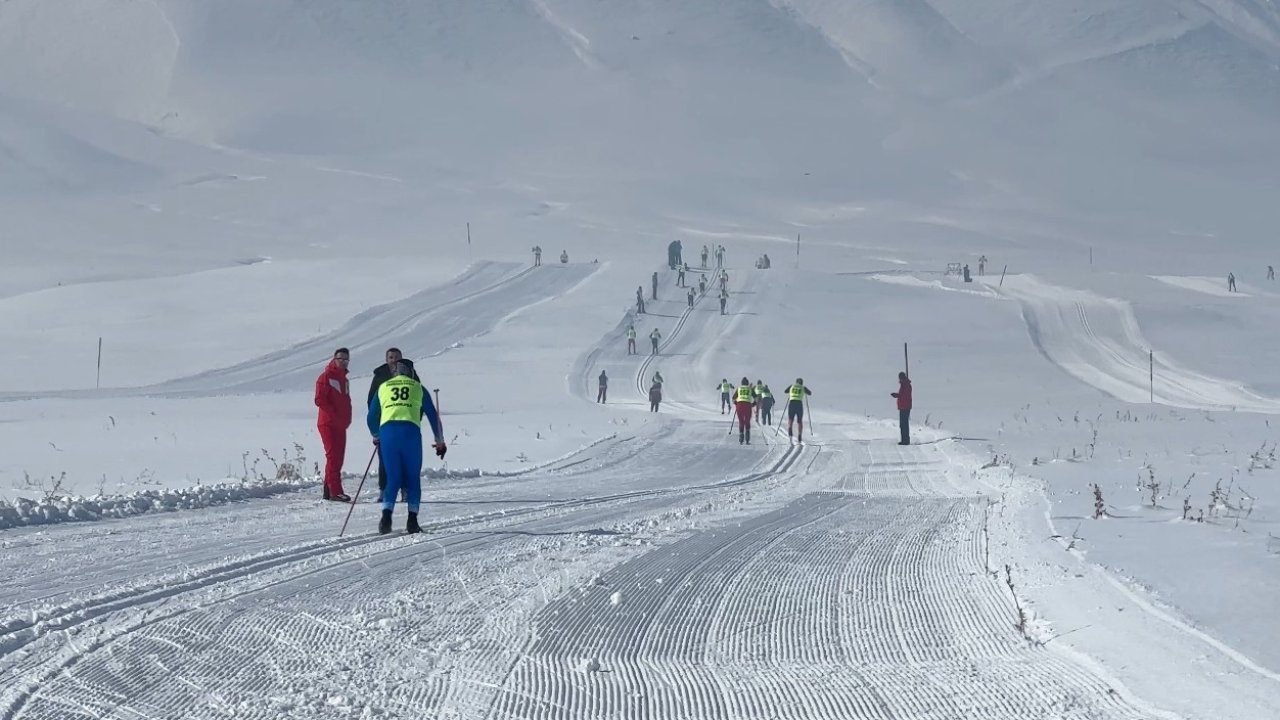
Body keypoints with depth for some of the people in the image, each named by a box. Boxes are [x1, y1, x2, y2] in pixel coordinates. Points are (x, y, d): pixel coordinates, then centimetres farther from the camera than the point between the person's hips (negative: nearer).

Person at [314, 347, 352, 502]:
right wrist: (336, 416, -16)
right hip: (328, 424, -8)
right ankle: (335, 491, -19)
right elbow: (320, 400, -13)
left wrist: (347, 418, 7)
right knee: (333, 455, -14)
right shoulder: (326, 377, -5)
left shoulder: (344, 379, 20)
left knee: (338, 457, 7)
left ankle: (329, 491, 13)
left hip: (340, 425, 8)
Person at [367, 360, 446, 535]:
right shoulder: (418, 387, 22)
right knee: (413, 479, 10)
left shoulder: (383, 387, 24)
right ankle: (412, 520, -1)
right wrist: (440, 442, 32)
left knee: (393, 478, 9)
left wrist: (376, 437, 46)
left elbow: (371, 418, 27)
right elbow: (433, 416, 22)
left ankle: (386, 515, -12)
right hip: (410, 431, -1)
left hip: (387, 431, 1)